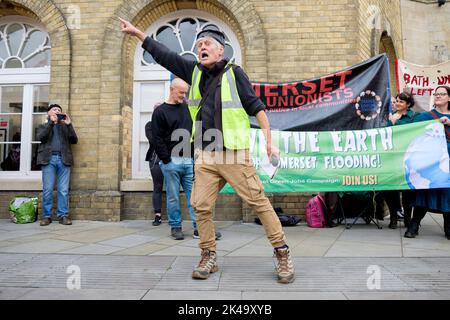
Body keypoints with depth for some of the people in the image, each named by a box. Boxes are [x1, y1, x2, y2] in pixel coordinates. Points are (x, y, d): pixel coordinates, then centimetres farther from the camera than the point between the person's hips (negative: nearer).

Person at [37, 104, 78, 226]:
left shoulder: (65, 126, 23)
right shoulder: (43, 126, 20)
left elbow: (74, 140, 7)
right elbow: (41, 137, -2)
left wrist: (69, 124, -2)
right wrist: (51, 122, -5)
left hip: (63, 159, 1)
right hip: (49, 159, -1)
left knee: (63, 190, -4)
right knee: (47, 189, -4)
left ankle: (63, 215, 0)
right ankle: (46, 216, 3)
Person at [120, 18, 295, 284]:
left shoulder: (234, 73, 1)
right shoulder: (195, 71, 14)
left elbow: (256, 106, -1)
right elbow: (165, 56, 20)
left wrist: (269, 140, -7)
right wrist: (137, 33, 22)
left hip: (235, 154, -5)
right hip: (206, 156, 5)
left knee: (259, 201, -5)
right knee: (201, 206, 2)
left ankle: (283, 254, 7)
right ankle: (209, 258, 18)